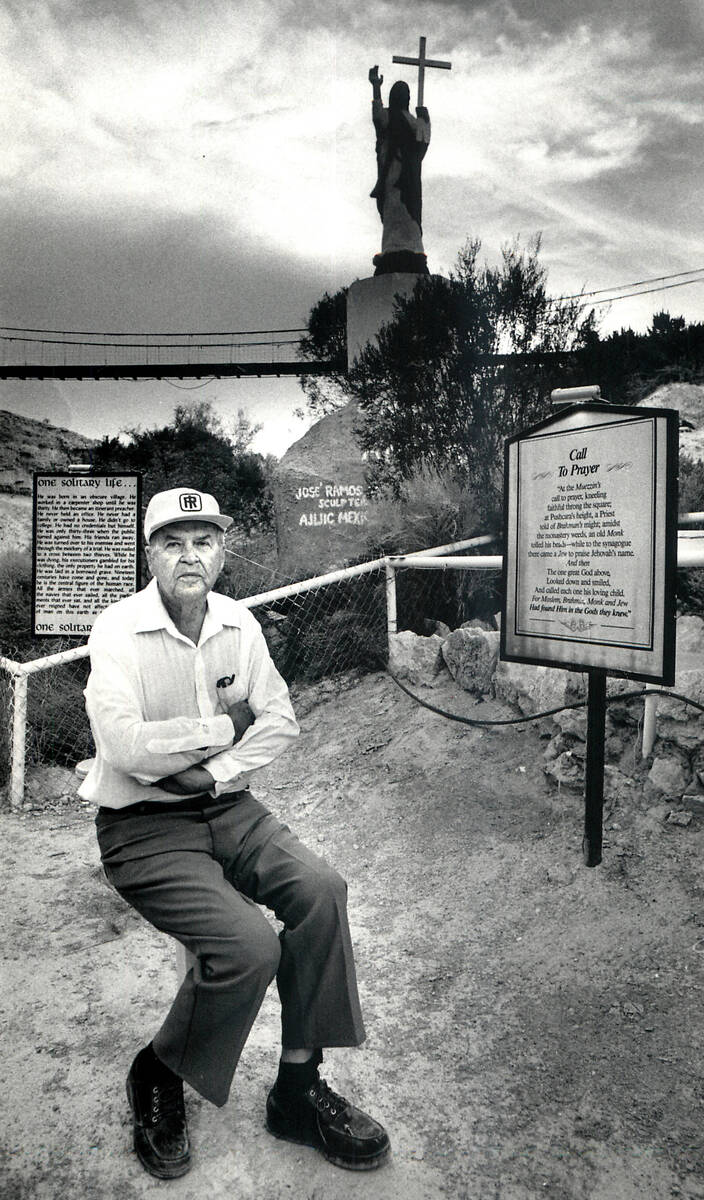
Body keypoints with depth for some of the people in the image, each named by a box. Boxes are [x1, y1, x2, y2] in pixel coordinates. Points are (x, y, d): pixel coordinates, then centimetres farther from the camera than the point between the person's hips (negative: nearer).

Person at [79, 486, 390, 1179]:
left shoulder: (237, 623, 3)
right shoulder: (118, 630, -14)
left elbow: (281, 721, 2)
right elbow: (127, 748, -25)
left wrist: (214, 771, -15)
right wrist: (225, 724, -14)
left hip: (225, 808, 5)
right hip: (141, 827, -5)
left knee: (320, 892, -17)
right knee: (248, 945, -23)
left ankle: (298, 1090, 1)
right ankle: (156, 1080, 8)